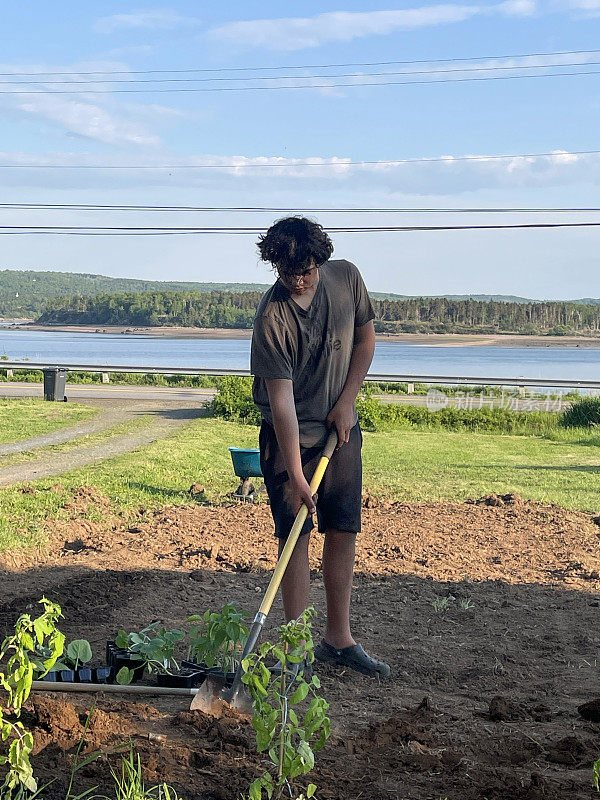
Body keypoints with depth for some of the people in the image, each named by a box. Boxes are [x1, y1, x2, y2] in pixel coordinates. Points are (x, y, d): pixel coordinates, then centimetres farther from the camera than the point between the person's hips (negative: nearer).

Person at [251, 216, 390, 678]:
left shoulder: (347, 279, -8)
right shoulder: (272, 318, -22)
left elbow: (365, 339, 7)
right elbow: (281, 400, -25)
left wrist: (347, 401, -5)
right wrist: (296, 476, -28)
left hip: (341, 427, 5)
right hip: (289, 434, -4)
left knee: (344, 531, 5)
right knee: (295, 534, -6)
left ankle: (339, 639, 16)